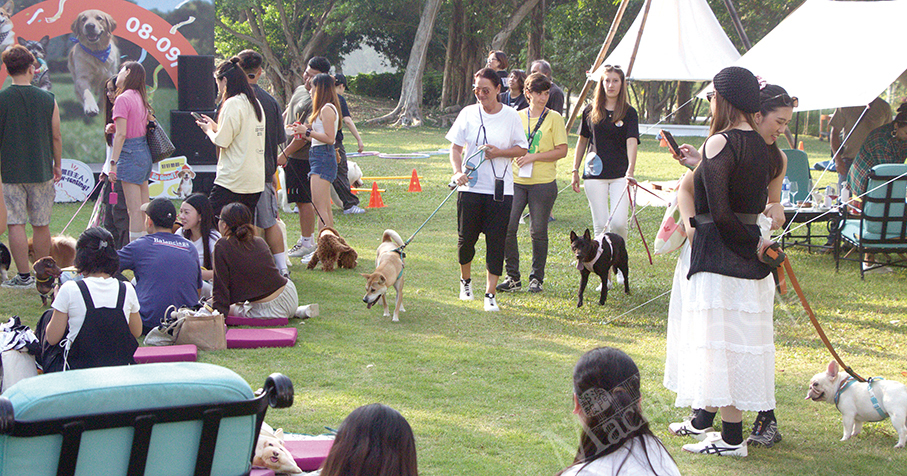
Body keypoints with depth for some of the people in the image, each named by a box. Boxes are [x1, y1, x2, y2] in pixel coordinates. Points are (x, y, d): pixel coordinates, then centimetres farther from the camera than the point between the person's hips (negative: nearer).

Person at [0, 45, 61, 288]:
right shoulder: (47, 99, -2)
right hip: (41, 172, 2)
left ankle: (23, 276, 0)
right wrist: (57, 165, 16)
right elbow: (56, 136, 4)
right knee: (41, 225, 11)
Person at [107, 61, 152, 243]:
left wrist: (113, 163, -18)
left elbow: (121, 134, -18)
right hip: (144, 152, 9)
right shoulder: (140, 98, 12)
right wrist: (115, 128, 9)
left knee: (134, 210, -8)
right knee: (144, 208, 12)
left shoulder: (123, 99, -13)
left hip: (130, 154, -9)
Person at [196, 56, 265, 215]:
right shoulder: (255, 104, 13)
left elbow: (222, 141, -14)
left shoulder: (232, 104, -11)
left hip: (232, 181, -8)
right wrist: (216, 126, 23)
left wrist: (209, 130, 6)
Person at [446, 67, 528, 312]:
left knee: (496, 243, -4)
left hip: (500, 189, -1)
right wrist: (457, 172, -12)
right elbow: (456, 147, 5)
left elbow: (522, 149, 5)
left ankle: (490, 294, 2)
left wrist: (499, 152, -12)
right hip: (470, 187, 1)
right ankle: (466, 280, 33)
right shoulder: (468, 113, 3)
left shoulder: (511, 116, 0)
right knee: (466, 238, 5)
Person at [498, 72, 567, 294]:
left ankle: (537, 278, 15)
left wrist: (533, 157, -13)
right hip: (516, 181, 3)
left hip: (543, 183, -3)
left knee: (539, 232, 2)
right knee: (507, 228, -6)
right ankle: (513, 277, 6)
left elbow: (562, 151, -4)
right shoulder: (517, 117, 11)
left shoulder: (554, 118, 1)